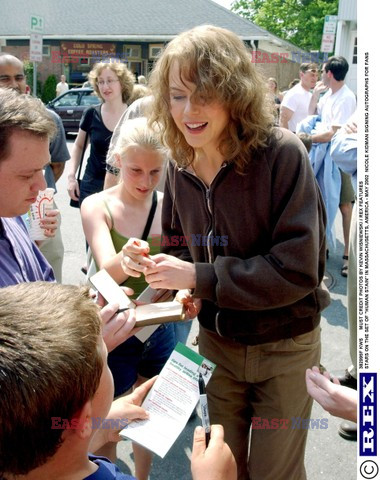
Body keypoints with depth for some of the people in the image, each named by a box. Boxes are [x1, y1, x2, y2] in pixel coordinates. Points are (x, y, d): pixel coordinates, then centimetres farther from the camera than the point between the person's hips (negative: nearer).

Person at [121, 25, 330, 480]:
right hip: (216, 342, 5)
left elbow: (297, 269, -25)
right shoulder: (180, 166, -5)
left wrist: (199, 278, -27)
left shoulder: (281, 153, -23)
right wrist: (150, 262, -15)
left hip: (284, 346, -4)